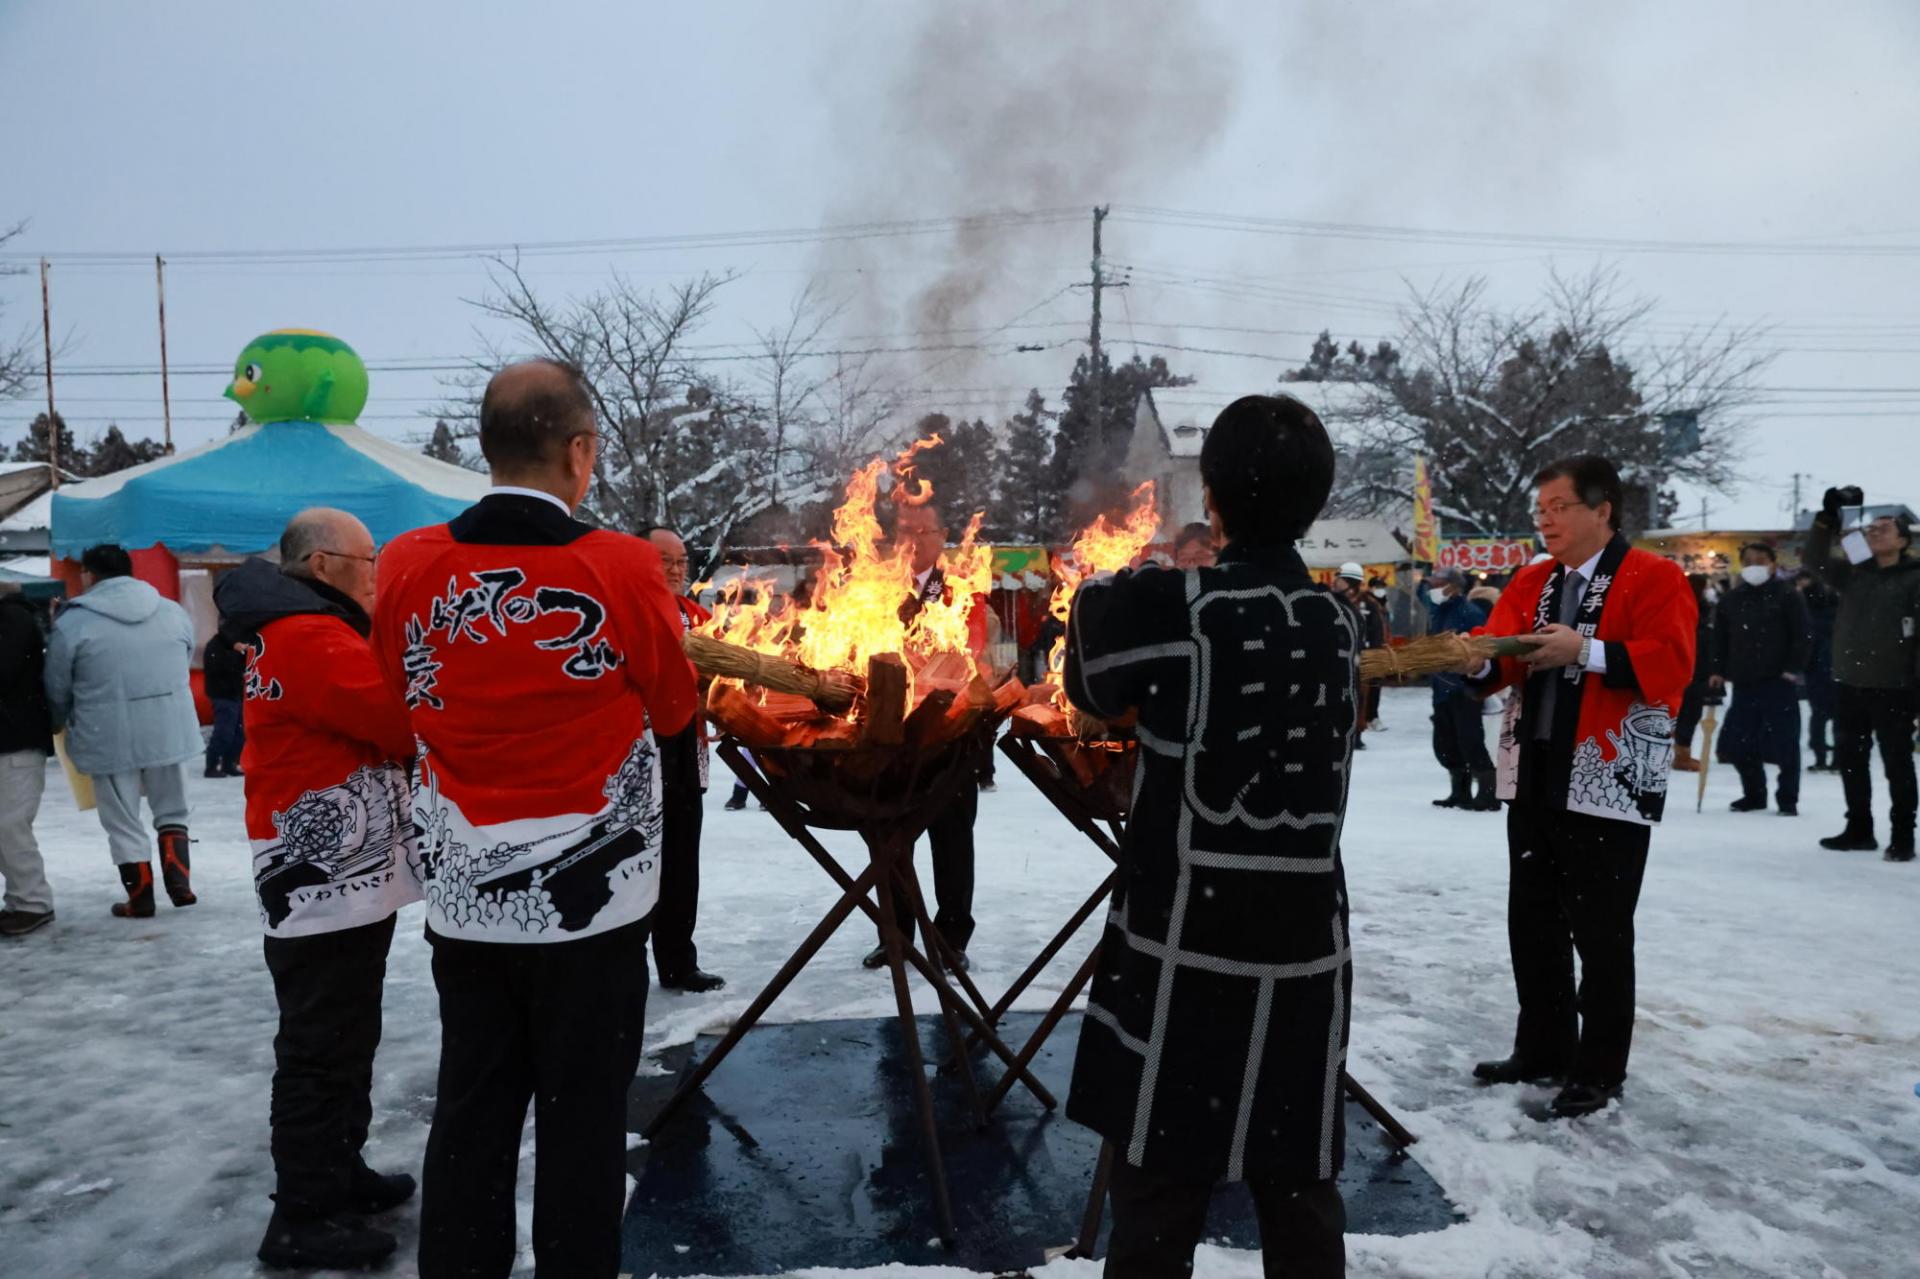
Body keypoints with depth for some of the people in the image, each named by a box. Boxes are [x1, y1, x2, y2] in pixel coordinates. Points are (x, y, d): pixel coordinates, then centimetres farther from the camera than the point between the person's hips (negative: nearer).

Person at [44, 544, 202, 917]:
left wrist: (59, 724, 22)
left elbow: (57, 691, 2)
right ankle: (179, 882, 12)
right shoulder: (174, 611, 5)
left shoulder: (73, 623, -7)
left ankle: (140, 898, 18)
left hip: (109, 739, -3)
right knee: (172, 810, 20)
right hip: (170, 731, 3)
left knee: (123, 823, 11)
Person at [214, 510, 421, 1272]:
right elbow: (407, 719, -25)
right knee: (321, 1049, -1)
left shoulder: (317, 631, 16)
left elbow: (377, 713, 12)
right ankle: (302, 1218, 9)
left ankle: (338, 1172, 32)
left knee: (345, 1039, 19)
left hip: (344, 874, 11)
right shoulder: (307, 637, -19)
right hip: (323, 881, -11)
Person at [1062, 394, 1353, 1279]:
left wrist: (1102, 599, 22)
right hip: (1304, 954, 5)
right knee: (1303, 1204, 16)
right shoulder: (1338, 623, 6)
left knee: (1156, 1207, 7)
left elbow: (1093, 689, 6)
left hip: (1183, 953, -5)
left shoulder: (1166, 608, -11)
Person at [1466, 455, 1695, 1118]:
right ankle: (1543, 1047, 29)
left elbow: (1669, 663, -18)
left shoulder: (1655, 579, -5)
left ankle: (1601, 1070, 17)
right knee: (1532, 924, 14)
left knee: (1600, 935, 3)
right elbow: (1501, 651, 0)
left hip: (1608, 786, -6)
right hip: (1534, 780, 6)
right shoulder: (1532, 582, 13)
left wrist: (1584, 651, -26)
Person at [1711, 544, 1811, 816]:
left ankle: (1788, 799, 9)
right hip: (1744, 681, 5)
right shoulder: (1732, 598, 12)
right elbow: (1721, 637, 16)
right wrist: (1719, 670, 10)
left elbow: (1803, 635, -5)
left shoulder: (1787, 595, -1)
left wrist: (1794, 668, -11)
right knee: (1738, 742, 5)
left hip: (1779, 681, -4)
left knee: (1784, 741, -2)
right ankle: (1754, 794, 21)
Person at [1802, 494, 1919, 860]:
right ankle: (1859, 829, 24)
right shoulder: (1852, 574, 10)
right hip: (1848, 685, 5)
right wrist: (1828, 517, -6)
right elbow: (1814, 559, 4)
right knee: (1850, 761, 12)